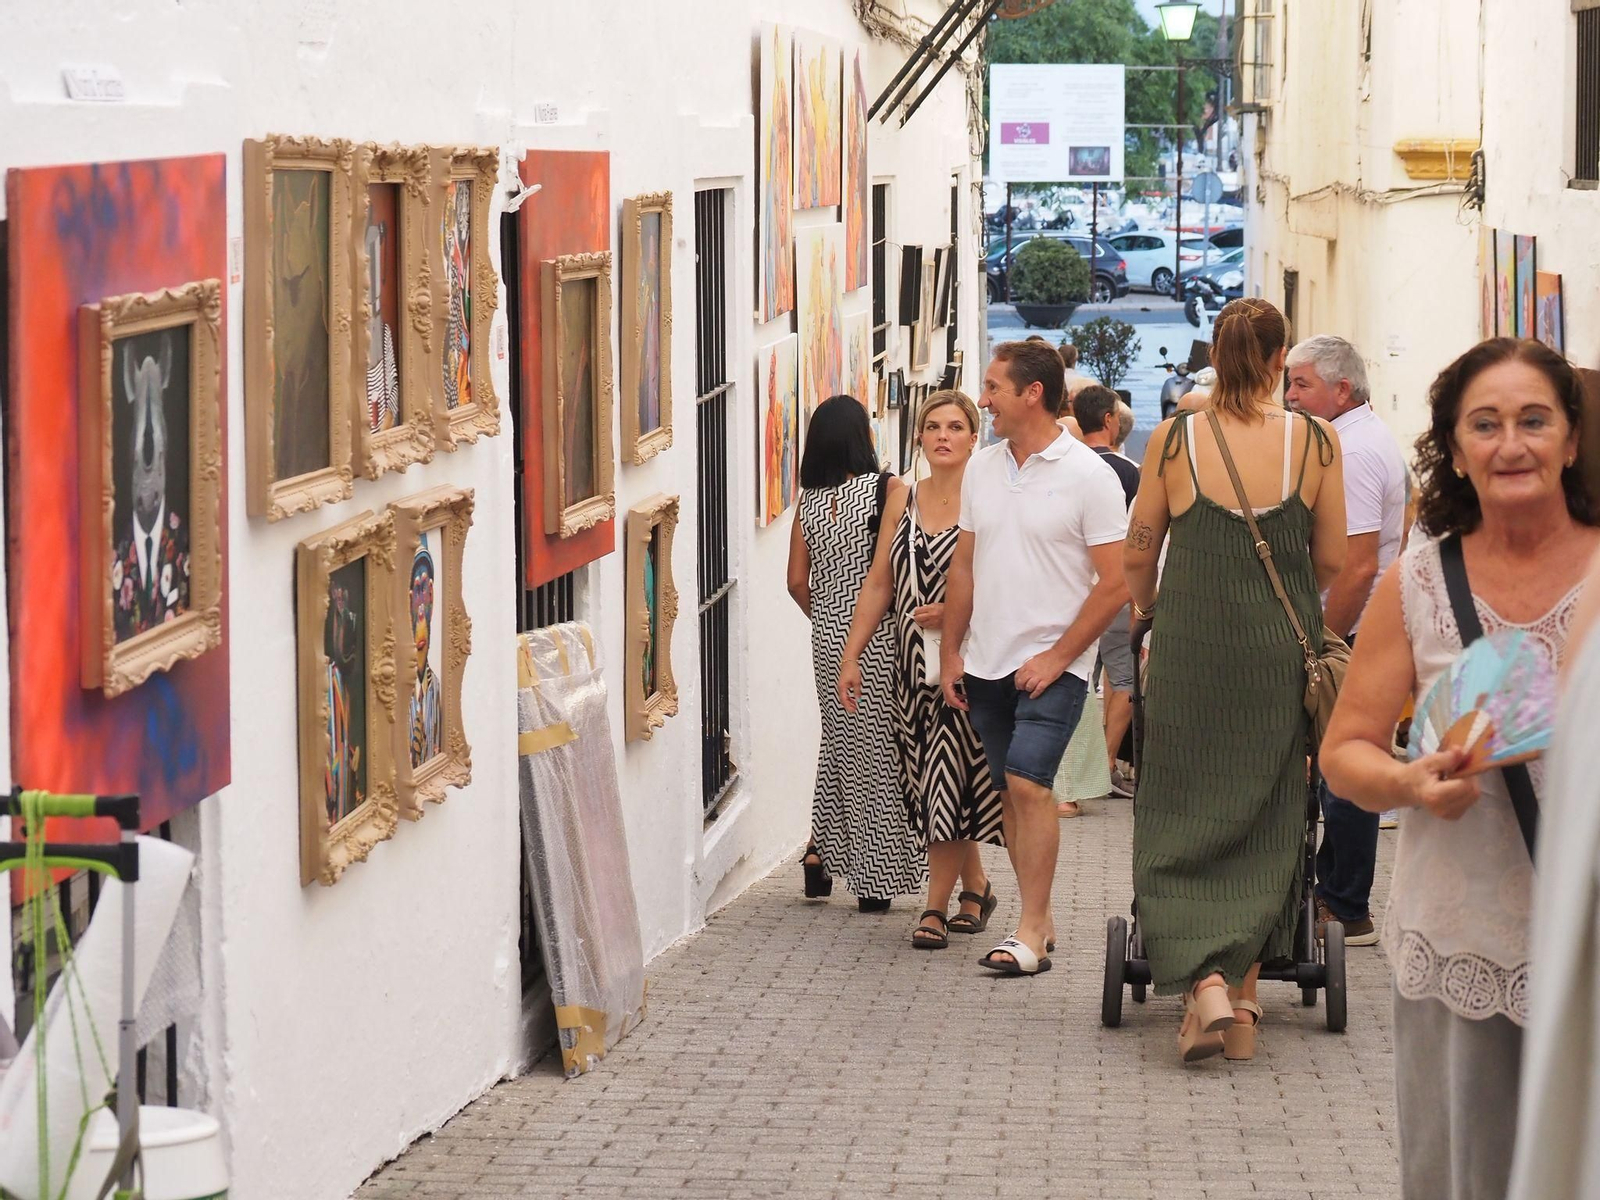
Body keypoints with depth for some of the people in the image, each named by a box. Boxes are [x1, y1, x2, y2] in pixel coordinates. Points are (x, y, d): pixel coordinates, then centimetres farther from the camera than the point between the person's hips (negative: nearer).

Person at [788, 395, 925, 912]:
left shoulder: (810, 501, 4)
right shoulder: (888, 490, -11)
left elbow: (797, 582, 4)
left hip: (826, 636, 5)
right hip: (875, 635, -5)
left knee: (840, 741, 21)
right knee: (875, 750, 3)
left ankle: (821, 850, 19)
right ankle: (875, 880, 7)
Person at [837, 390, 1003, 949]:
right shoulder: (903, 500, 10)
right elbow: (878, 583, 12)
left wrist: (956, 611, -20)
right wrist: (851, 655, 9)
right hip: (912, 661, 5)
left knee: (950, 777, -7)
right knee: (933, 781, 8)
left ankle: (936, 907, 0)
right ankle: (976, 887, 27)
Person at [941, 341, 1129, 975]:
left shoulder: (1087, 475, -9)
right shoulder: (982, 467, 9)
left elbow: (1115, 583, -10)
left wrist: (1057, 657, -13)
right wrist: (950, 653, 12)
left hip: (1051, 665, -6)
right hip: (986, 662, 6)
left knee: (1027, 784, -16)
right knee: (1010, 794, 10)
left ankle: (1030, 934, -14)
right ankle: (1040, 918, 20)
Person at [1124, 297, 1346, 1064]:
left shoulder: (1173, 440, -5)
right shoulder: (1315, 442, -5)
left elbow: (1138, 553, 4)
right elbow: (1331, 560, 2)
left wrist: (1144, 608, 25)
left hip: (1189, 649, -1)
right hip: (1279, 655, 1)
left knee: (1182, 817, 7)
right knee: (1266, 824, 12)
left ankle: (1204, 981, -12)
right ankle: (1243, 999, 14)